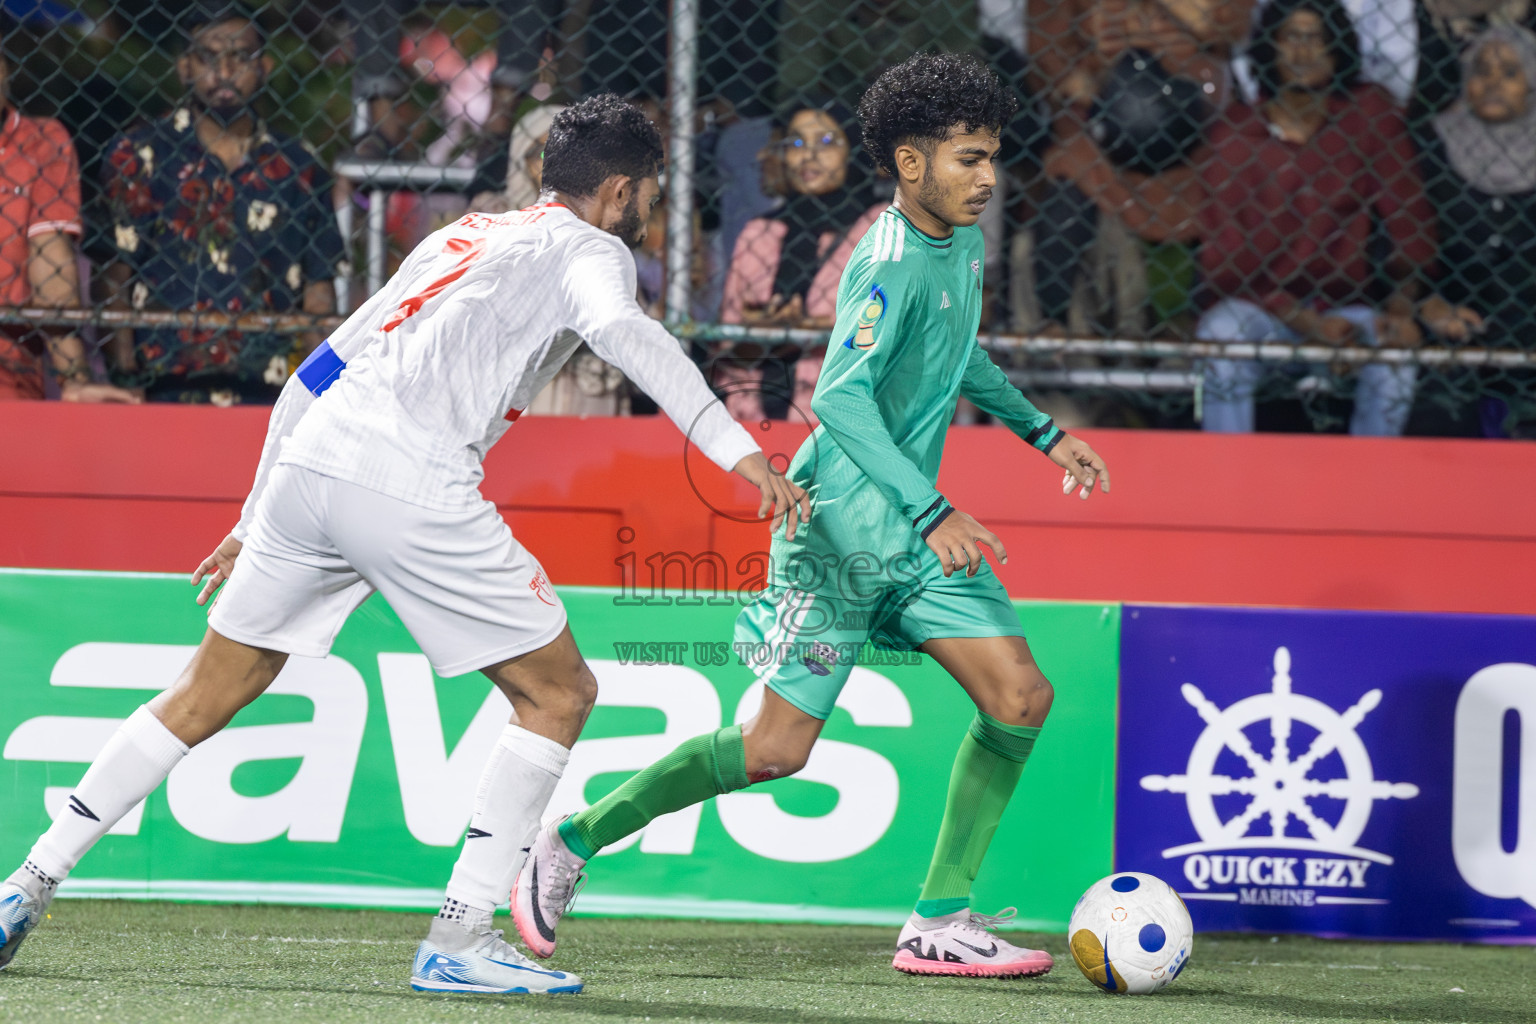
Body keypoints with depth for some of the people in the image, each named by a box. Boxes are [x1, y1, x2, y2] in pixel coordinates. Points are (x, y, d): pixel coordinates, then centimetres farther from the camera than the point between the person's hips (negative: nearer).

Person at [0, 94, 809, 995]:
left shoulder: (464, 236, 29)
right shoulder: (588, 250, 9)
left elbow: (320, 372, 30)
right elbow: (620, 329, -17)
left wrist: (256, 515, 36)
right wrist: (738, 449, -23)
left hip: (307, 464, 7)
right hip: (411, 489, -7)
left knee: (210, 692, 19)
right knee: (560, 693, 4)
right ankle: (459, 941, -2)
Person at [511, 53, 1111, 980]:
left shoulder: (961, 240, 8)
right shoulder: (891, 265, -21)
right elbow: (840, 398, -33)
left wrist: (1041, 431, 32)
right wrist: (935, 513, -39)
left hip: (915, 524, 8)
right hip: (843, 523, -8)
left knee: (1020, 699, -5)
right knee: (778, 748, -7)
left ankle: (940, 921, 0)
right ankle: (575, 841, 10)